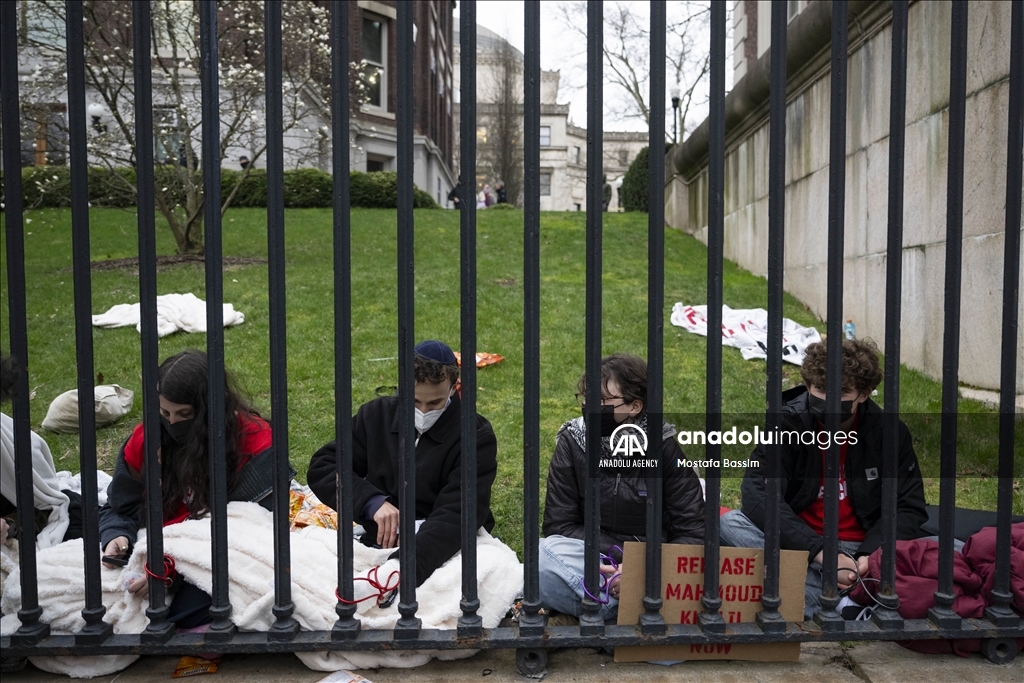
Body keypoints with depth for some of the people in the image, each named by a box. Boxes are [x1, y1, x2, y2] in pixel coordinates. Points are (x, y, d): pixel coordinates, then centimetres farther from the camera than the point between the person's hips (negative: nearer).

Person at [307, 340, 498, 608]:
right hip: (378, 541, 3)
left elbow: (455, 515, -16)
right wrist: (372, 501, -12)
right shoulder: (377, 415, 8)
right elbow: (321, 467, 7)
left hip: (442, 548, -3)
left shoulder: (476, 436, -6)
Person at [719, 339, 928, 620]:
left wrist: (871, 554, -20)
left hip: (861, 549, 1)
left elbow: (908, 508, 0)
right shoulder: (788, 423, -7)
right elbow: (758, 495, -19)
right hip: (800, 545, -1)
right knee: (731, 523, -29)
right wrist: (820, 552, -29)